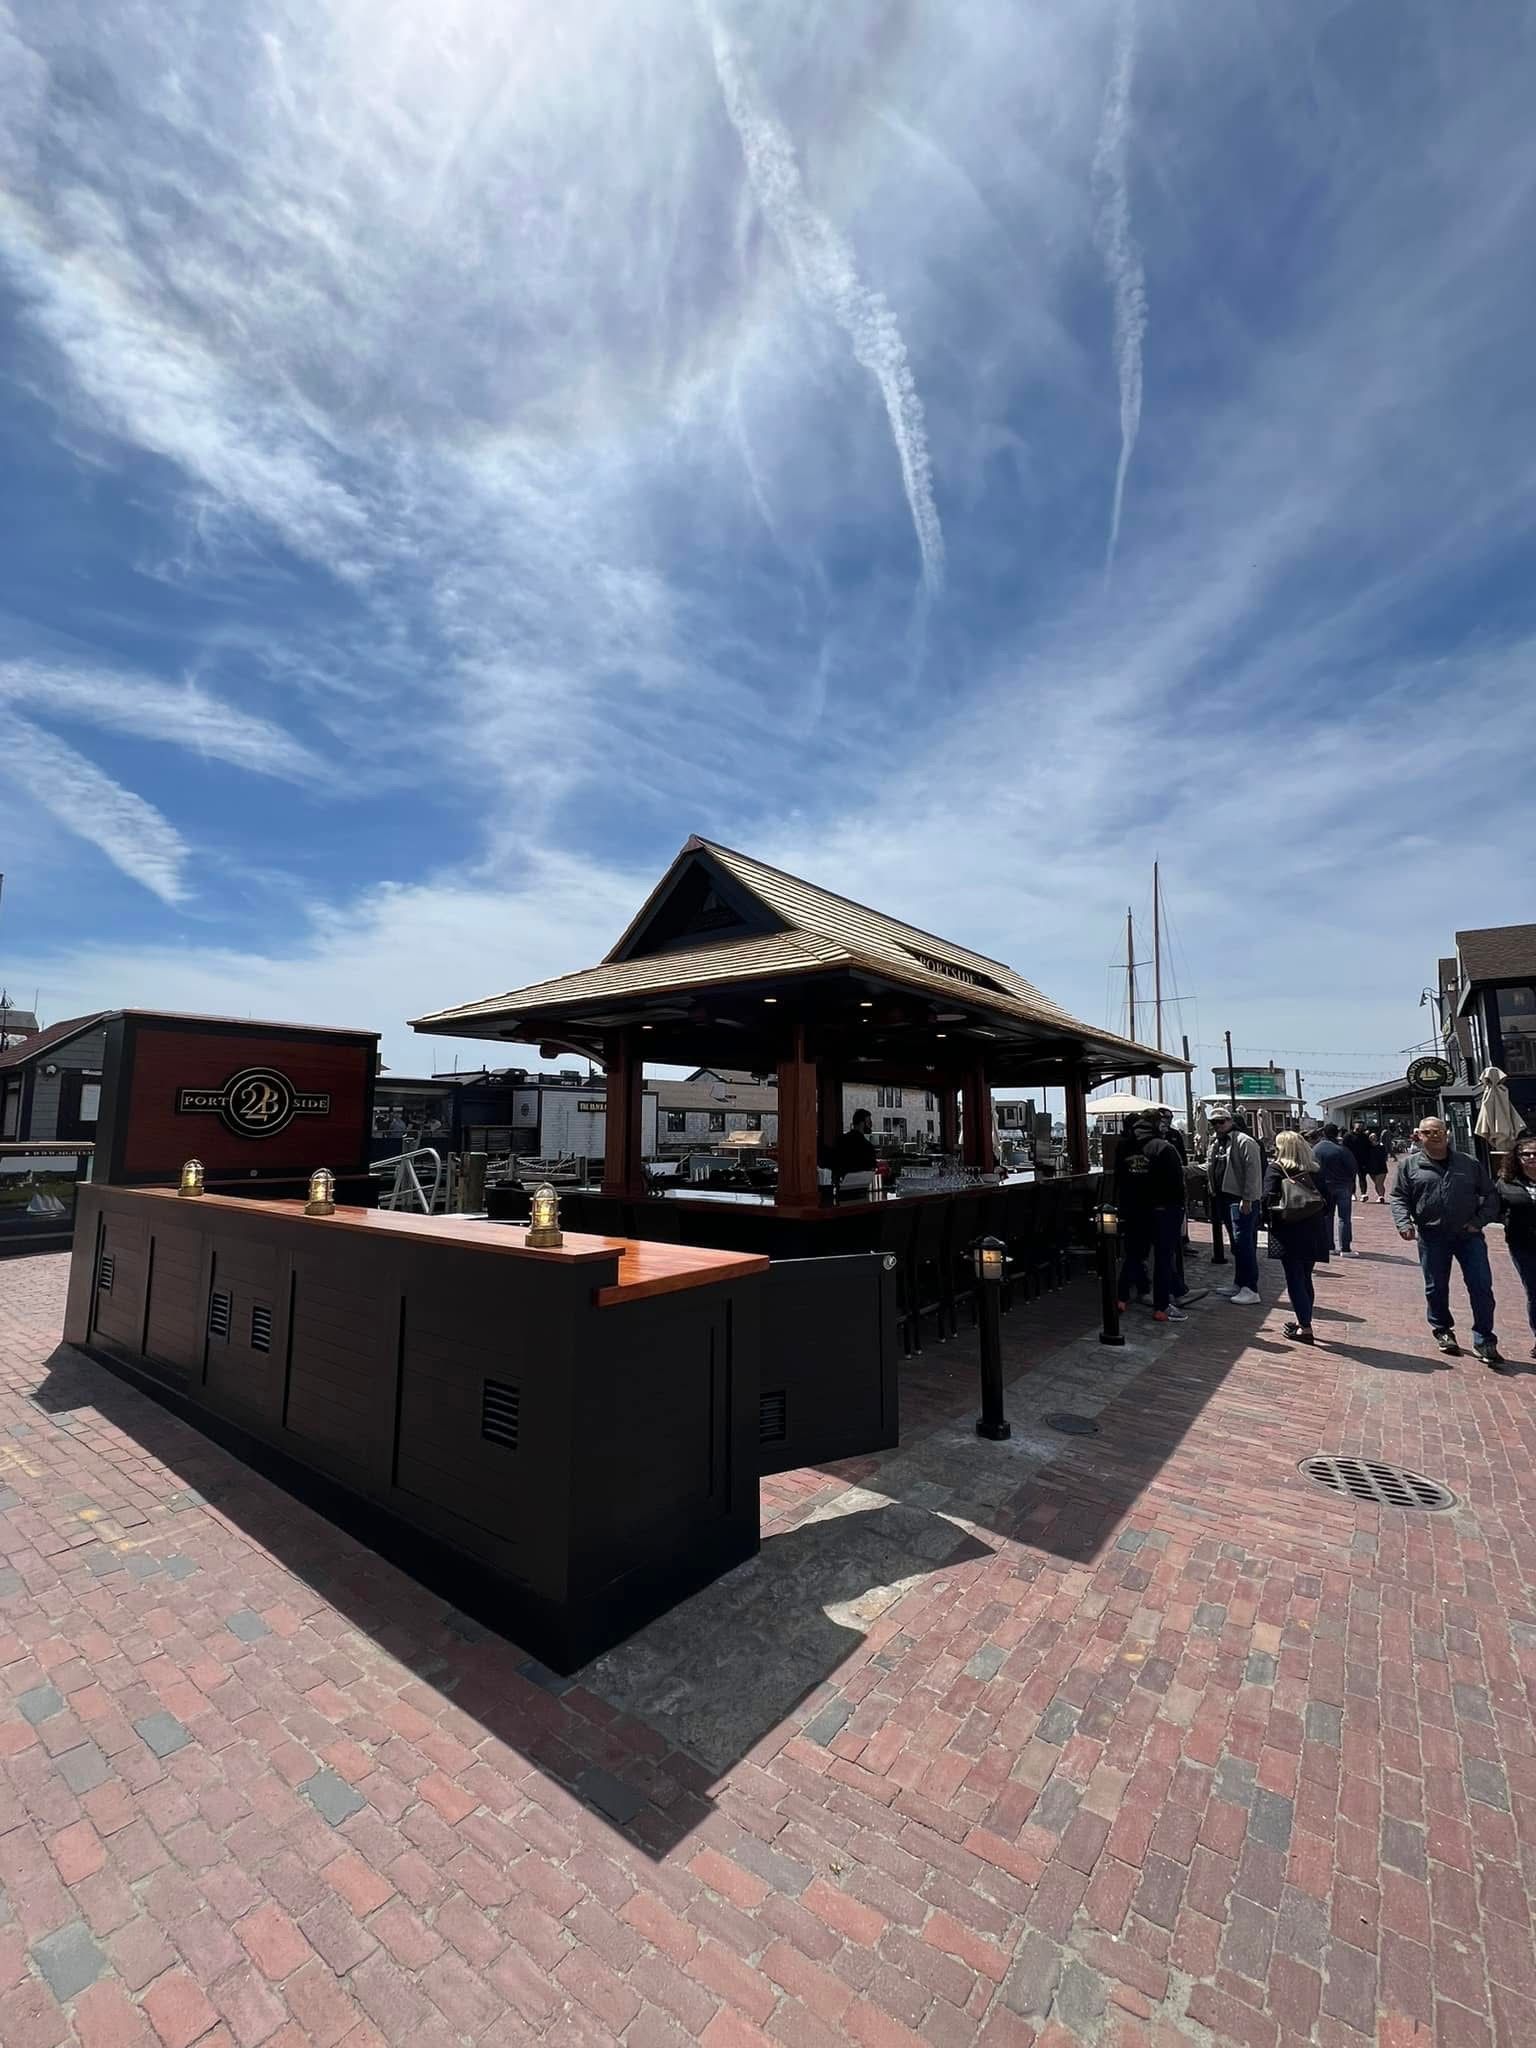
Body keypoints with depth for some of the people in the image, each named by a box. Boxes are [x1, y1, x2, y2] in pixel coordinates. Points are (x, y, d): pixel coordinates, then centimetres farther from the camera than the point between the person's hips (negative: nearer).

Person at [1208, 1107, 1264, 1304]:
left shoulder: (1244, 1142, -12)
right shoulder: (1216, 1142, 16)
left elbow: (1252, 1171, -18)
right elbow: (1211, 1167, 25)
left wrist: (1247, 1199, -21)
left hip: (1242, 1200, -9)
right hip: (1225, 1198, 9)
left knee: (1244, 1243, -9)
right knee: (1236, 1244, 16)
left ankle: (1251, 1290, -4)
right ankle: (1239, 1284, 25)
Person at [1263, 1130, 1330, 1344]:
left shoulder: (1275, 1169, -7)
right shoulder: (1314, 1170, 5)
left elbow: (1269, 1199, -14)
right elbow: (1326, 1200, 3)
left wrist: (1272, 1224, -2)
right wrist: (1317, 1219, 13)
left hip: (1289, 1232, -4)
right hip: (1314, 1232, 5)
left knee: (1295, 1279, 3)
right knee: (1305, 1278, 17)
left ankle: (1304, 1327, 3)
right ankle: (1302, 1320, 26)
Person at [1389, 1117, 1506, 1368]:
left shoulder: (1470, 1164, 6)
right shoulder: (1409, 1164, 2)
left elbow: (1490, 1195, 10)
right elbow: (1398, 1197, 3)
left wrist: (1479, 1221, -3)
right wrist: (1404, 1223, -12)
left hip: (1468, 1234, 1)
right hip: (1432, 1236, -1)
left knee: (1481, 1287, -1)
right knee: (1436, 1288, 9)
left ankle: (1484, 1341, 10)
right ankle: (1443, 1331, 29)